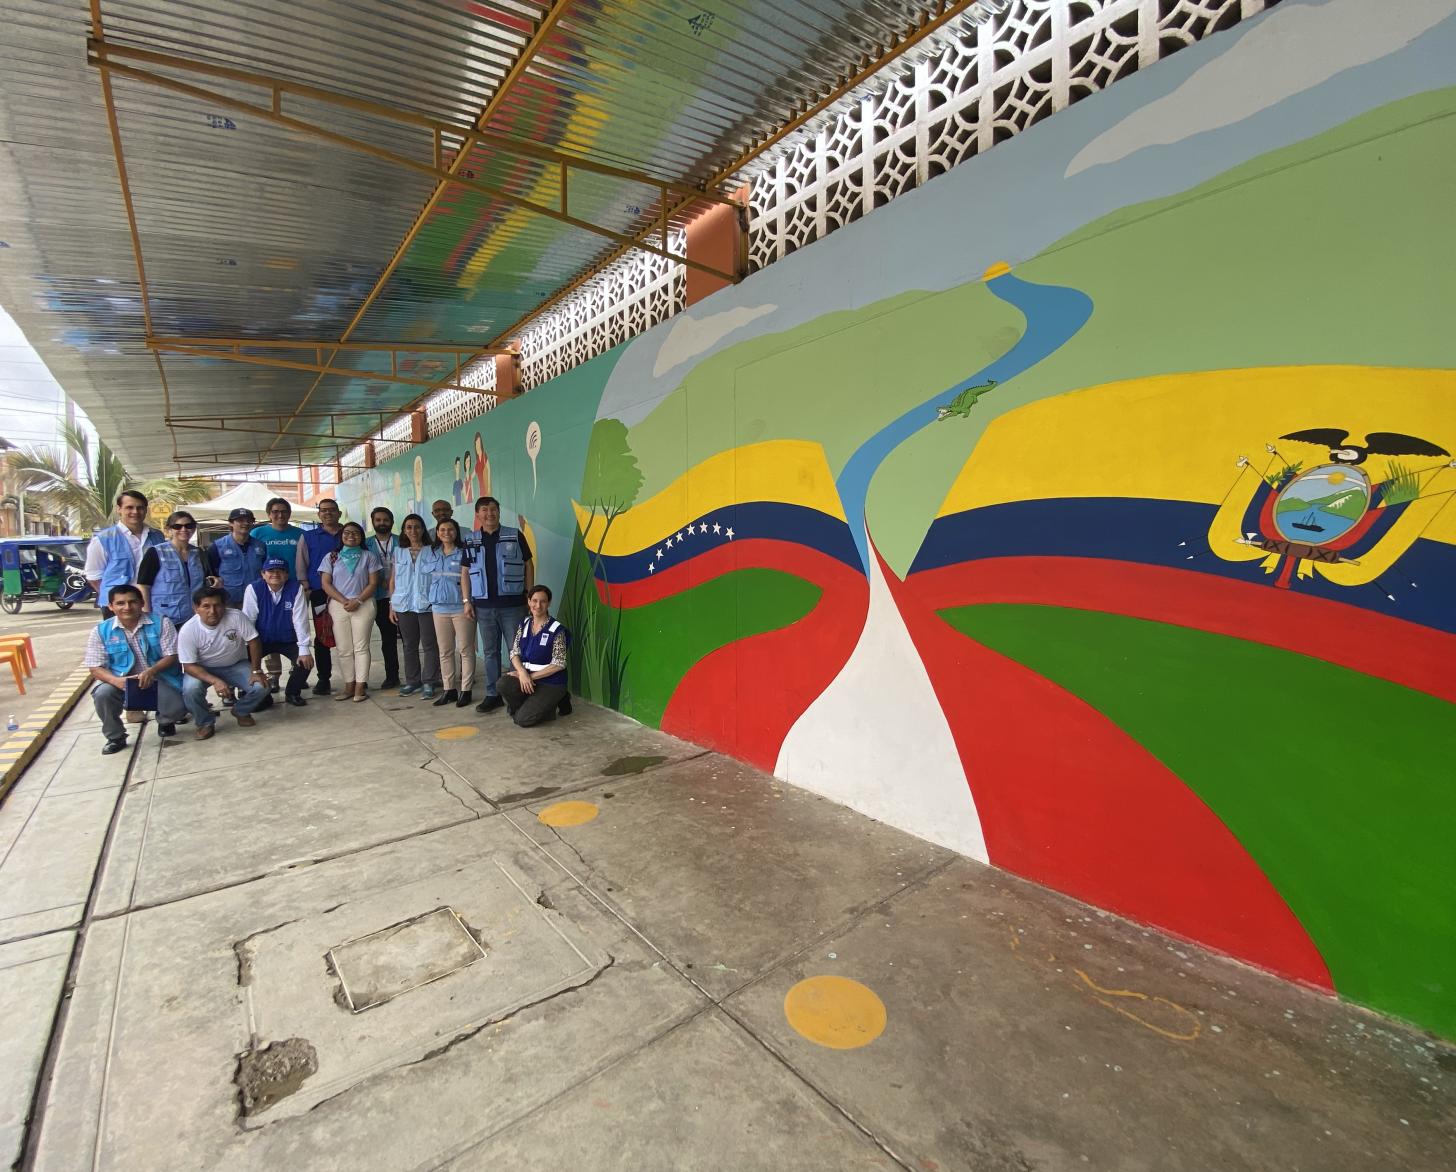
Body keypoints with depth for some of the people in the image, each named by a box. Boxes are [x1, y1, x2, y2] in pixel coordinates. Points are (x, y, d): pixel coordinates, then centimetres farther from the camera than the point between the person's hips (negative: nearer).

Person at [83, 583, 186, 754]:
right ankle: (115, 737, -2)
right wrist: (116, 680, -27)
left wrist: (151, 671, -28)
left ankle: (164, 721, 19)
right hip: (122, 680, 2)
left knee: (176, 709, -24)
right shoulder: (101, 630, -5)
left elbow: (171, 656, -9)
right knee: (103, 694, -31)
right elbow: (96, 668, -5)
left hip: (159, 678, -1)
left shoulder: (161, 622, -8)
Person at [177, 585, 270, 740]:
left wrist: (256, 671, -21)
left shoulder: (236, 617, -25)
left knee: (261, 687, -22)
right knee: (190, 691, -31)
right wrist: (215, 681, -34)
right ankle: (205, 722, 1)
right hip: (202, 669, 0)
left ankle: (240, 711, 13)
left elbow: (253, 642, -15)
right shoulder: (187, 631, -23)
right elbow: (189, 665, -19)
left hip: (236, 665, 1)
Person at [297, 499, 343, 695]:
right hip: (320, 594, 0)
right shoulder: (308, 537, 11)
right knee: (321, 638, 4)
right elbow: (300, 566, 8)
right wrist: (306, 590, -2)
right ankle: (323, 679, 11)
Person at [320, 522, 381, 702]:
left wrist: (358, 601, -12)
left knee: (361, 646, -3)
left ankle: (360, 686, -1)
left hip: (363, 605, -2)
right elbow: (326, 583, 4)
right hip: (338, 605, 2)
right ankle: (349, 685, 10)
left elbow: (373, 583, 1)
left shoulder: (368, 557, 7)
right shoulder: (331, 557, 11)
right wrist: (343, 601, -10)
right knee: (343, 648, 3)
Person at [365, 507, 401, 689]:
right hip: (381, 598, 2)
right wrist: (382, 581, -10)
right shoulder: (367, 544, 9)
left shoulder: (401, 542, 4)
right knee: (387, 638, 8)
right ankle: (391, 676, 16)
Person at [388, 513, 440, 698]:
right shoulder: (398, 552, 11)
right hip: (404, 606, 3)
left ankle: (429, 682, 6)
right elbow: (392, 581, 12)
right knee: (410, 645, 10)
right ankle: (412, 681, 20)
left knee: (429, 645, -1)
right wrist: (391, 605, 6)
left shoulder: (431, 551, 2)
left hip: (427, 605, -3)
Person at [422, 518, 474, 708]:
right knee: (445, 651, 9)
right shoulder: (431, 553, 13)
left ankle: (465, 690, 5)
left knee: (465, 650, -1)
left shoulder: (463, 553, -1)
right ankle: (449, 689, 18)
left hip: (460, 607, -5)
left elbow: (465, 576, -11)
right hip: (439, 607, 5)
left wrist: (466, 601, -20)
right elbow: (423, 572, 17)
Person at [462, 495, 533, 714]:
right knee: (489, 652, 10)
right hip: (484, 606, 3)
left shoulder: (515, 536, 1)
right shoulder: (470, 541, 8)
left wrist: (530, 595, -1)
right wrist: (467, 601, 6)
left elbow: (527, 566, 4)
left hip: (512, 605, -3)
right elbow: (466, 572, 12)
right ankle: (492, 695, 20)